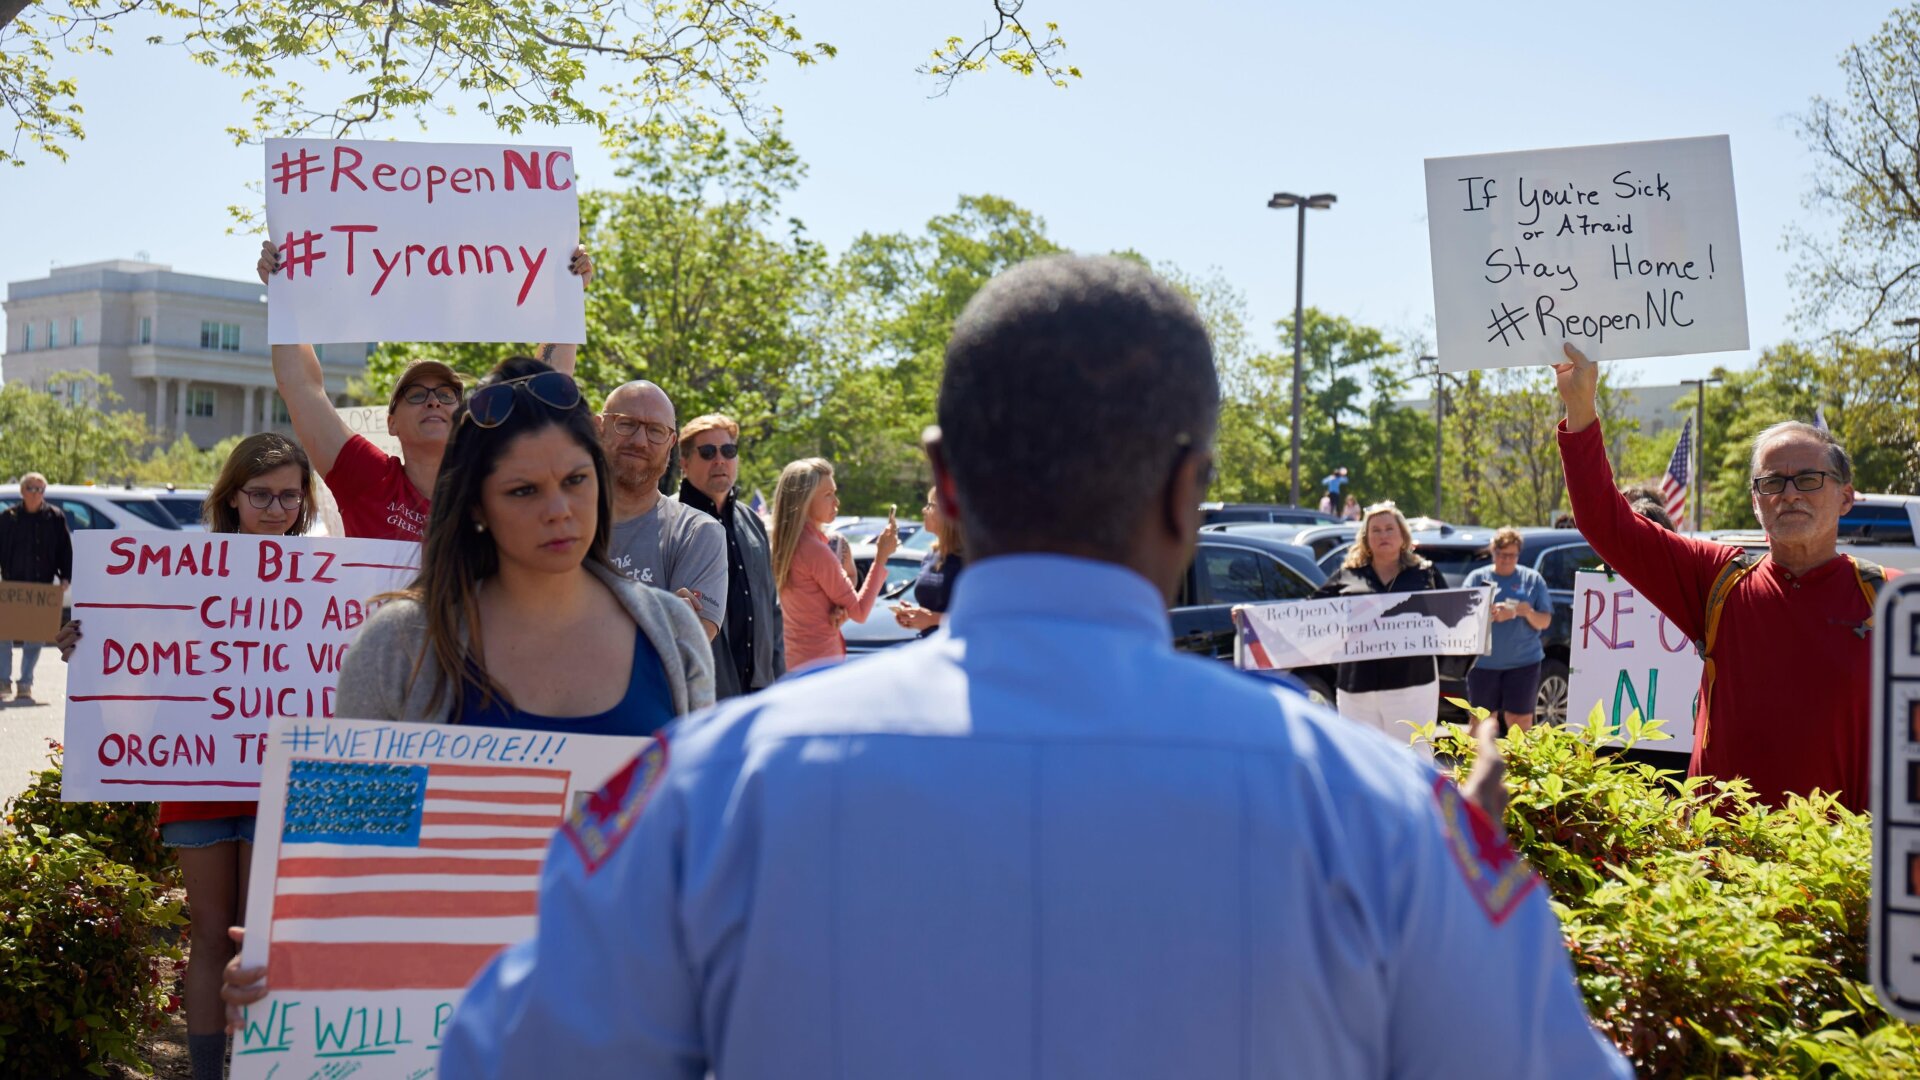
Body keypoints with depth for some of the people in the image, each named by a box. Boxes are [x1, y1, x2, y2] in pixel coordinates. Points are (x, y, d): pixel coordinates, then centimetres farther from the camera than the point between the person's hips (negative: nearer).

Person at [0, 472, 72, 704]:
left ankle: (25, 684, 10)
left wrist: (65, 578, 0)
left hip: (42, 587, 0)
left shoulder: (55, 518, 4)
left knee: (35, 637, 2)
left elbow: (65, 550, 7)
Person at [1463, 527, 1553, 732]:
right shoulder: (1477, 577, 6)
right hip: (1483, 661, 0)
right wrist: (1491, 614, -20)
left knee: (1520, 720, -1)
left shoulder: (1532, 579, 8)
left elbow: (1545, 622, 6)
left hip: (1523, 661, 0)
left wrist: (1528, 613, -16)